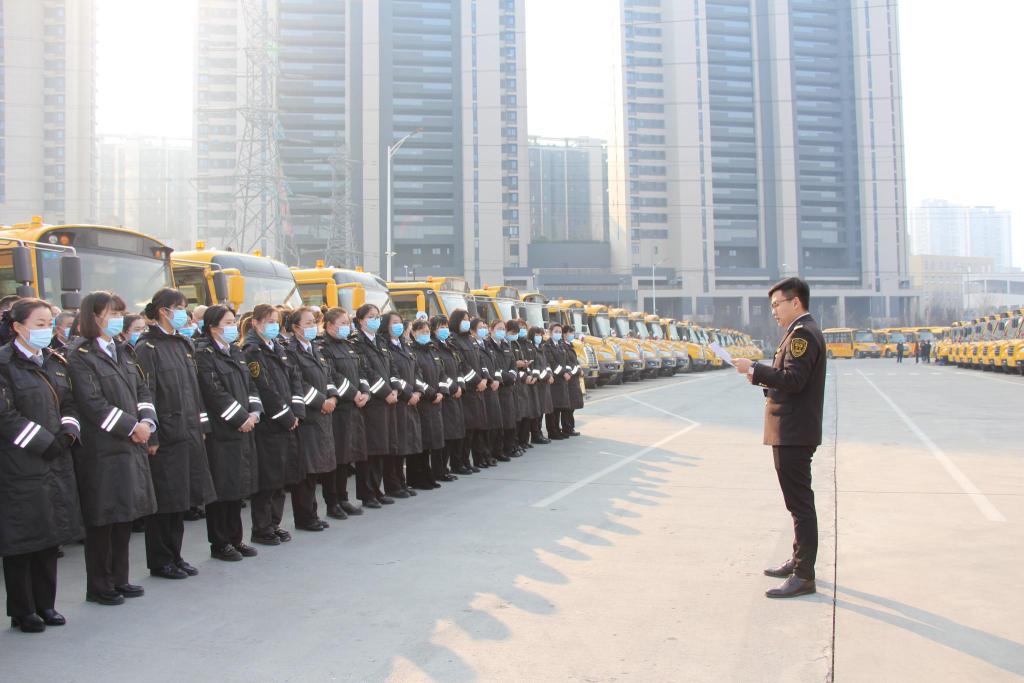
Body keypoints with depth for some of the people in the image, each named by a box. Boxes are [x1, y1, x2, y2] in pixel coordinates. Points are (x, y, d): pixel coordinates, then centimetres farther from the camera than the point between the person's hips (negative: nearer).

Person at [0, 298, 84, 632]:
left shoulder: (55, 362, 13)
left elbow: (69, 405, 16)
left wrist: (68, 433, -3)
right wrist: (44, 442, -16)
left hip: (55, 463, 7)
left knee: (51, 536, 11)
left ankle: (45, 604, 22)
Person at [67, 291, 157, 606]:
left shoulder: (120, 352, 16)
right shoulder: (79, 356, -9)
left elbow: (142, 390, 15)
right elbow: (92, 403, -17)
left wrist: (146, 421, -3)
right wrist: (131, 426, -16)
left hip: (130, 446, 8)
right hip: (101, 450, -8)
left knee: (125, 515, 12)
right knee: (102, 519, 0)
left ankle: (119, 579, 23)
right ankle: (99, 586, 12)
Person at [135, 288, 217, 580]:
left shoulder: (183, 344, 14)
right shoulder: (147, 347, -10)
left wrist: (201, 425, 13)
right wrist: (151, 436, -18)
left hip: (188, 432, 7)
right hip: (165, 434, -7)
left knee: (181, 497, 13)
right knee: (164, 499, 1)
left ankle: (174, 555, 24)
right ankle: (160, 561, 14)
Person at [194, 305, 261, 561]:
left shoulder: (236, 353, 16)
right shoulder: (204, 355, -9)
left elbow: (250, 386, 15)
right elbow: (215, 392, -17)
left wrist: (255, 413, -1)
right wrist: (241, 418, -15)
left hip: (243, 429, 8)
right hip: (220, 432, -8)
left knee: (238, 486, 12)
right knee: (221, 488, -1)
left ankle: (235, 539, 21)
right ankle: (219, 543, 10)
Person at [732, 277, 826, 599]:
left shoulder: (803, 333, -15)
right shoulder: (803, 332, 18)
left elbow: (793, 379, -25)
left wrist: (754, 369, -18)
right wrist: (763, 380, 9)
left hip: (794, 435, -11)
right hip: (792, 433, 11)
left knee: (800, 503, -7)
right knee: (799, 503, 19)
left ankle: (804, 576, -2)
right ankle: (799, 561, 31)